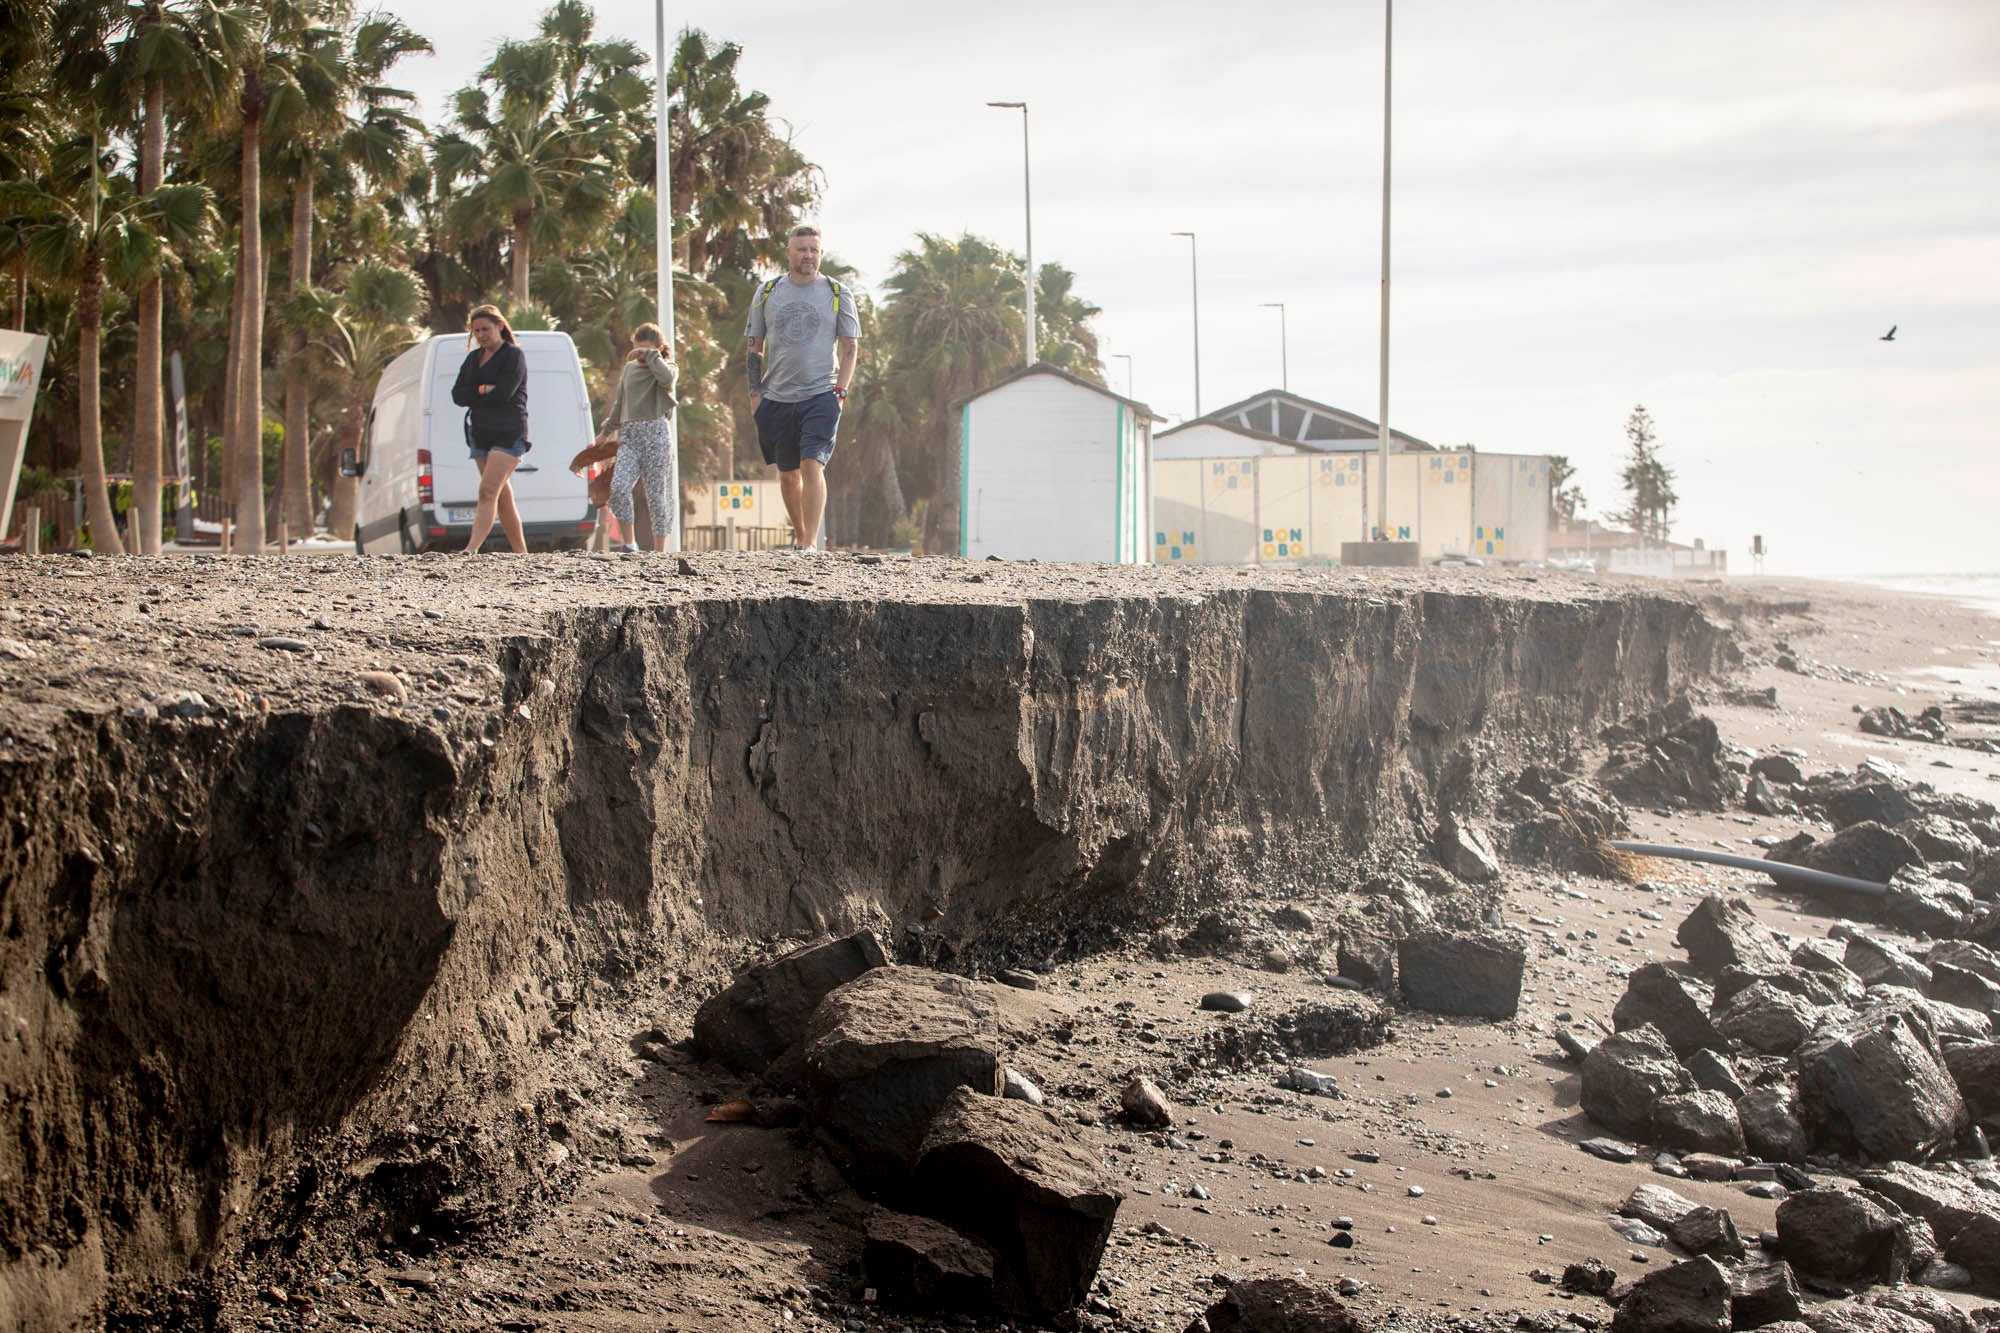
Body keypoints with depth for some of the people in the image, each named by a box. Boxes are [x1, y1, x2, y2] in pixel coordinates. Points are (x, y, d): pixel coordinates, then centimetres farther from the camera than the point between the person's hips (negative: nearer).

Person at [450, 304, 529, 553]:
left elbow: (503, 392, -17)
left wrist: (475, 393, -3)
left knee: (488, 491, -19)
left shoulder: (514, 355, -4)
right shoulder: (473, 358, 15)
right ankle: (520, 552, 15)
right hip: (481, 435, 7)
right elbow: (458, 395, 5)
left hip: (509, 434, -7)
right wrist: (485, 391, -9)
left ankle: (471, 549, -29)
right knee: (503, 497, 8)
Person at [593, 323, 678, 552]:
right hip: (629, 435, 4)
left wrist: (650, 356, -11)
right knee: (618, 487, -15)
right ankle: (629, 544, -6)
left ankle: (659, 550, 4)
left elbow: (666, 378, -22)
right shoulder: (629, 368, 20)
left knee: (656, 493, -4)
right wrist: (607, 430, 33)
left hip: (656, 433, -4)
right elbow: (619, 402, 30)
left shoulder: (666, 366, 5)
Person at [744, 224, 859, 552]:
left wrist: (839, 392, -5)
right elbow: (755, 347, 13)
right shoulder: (767, 293, 9)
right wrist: (755, 393, 4)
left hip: (821, 396, -3)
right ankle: (799, 534, 26)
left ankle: (810, 544, -18)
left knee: (812, 466, -16)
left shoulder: (837, 294, 5)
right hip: (777, 398, 3)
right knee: (787, 474, 8)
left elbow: (850, 348, 6)